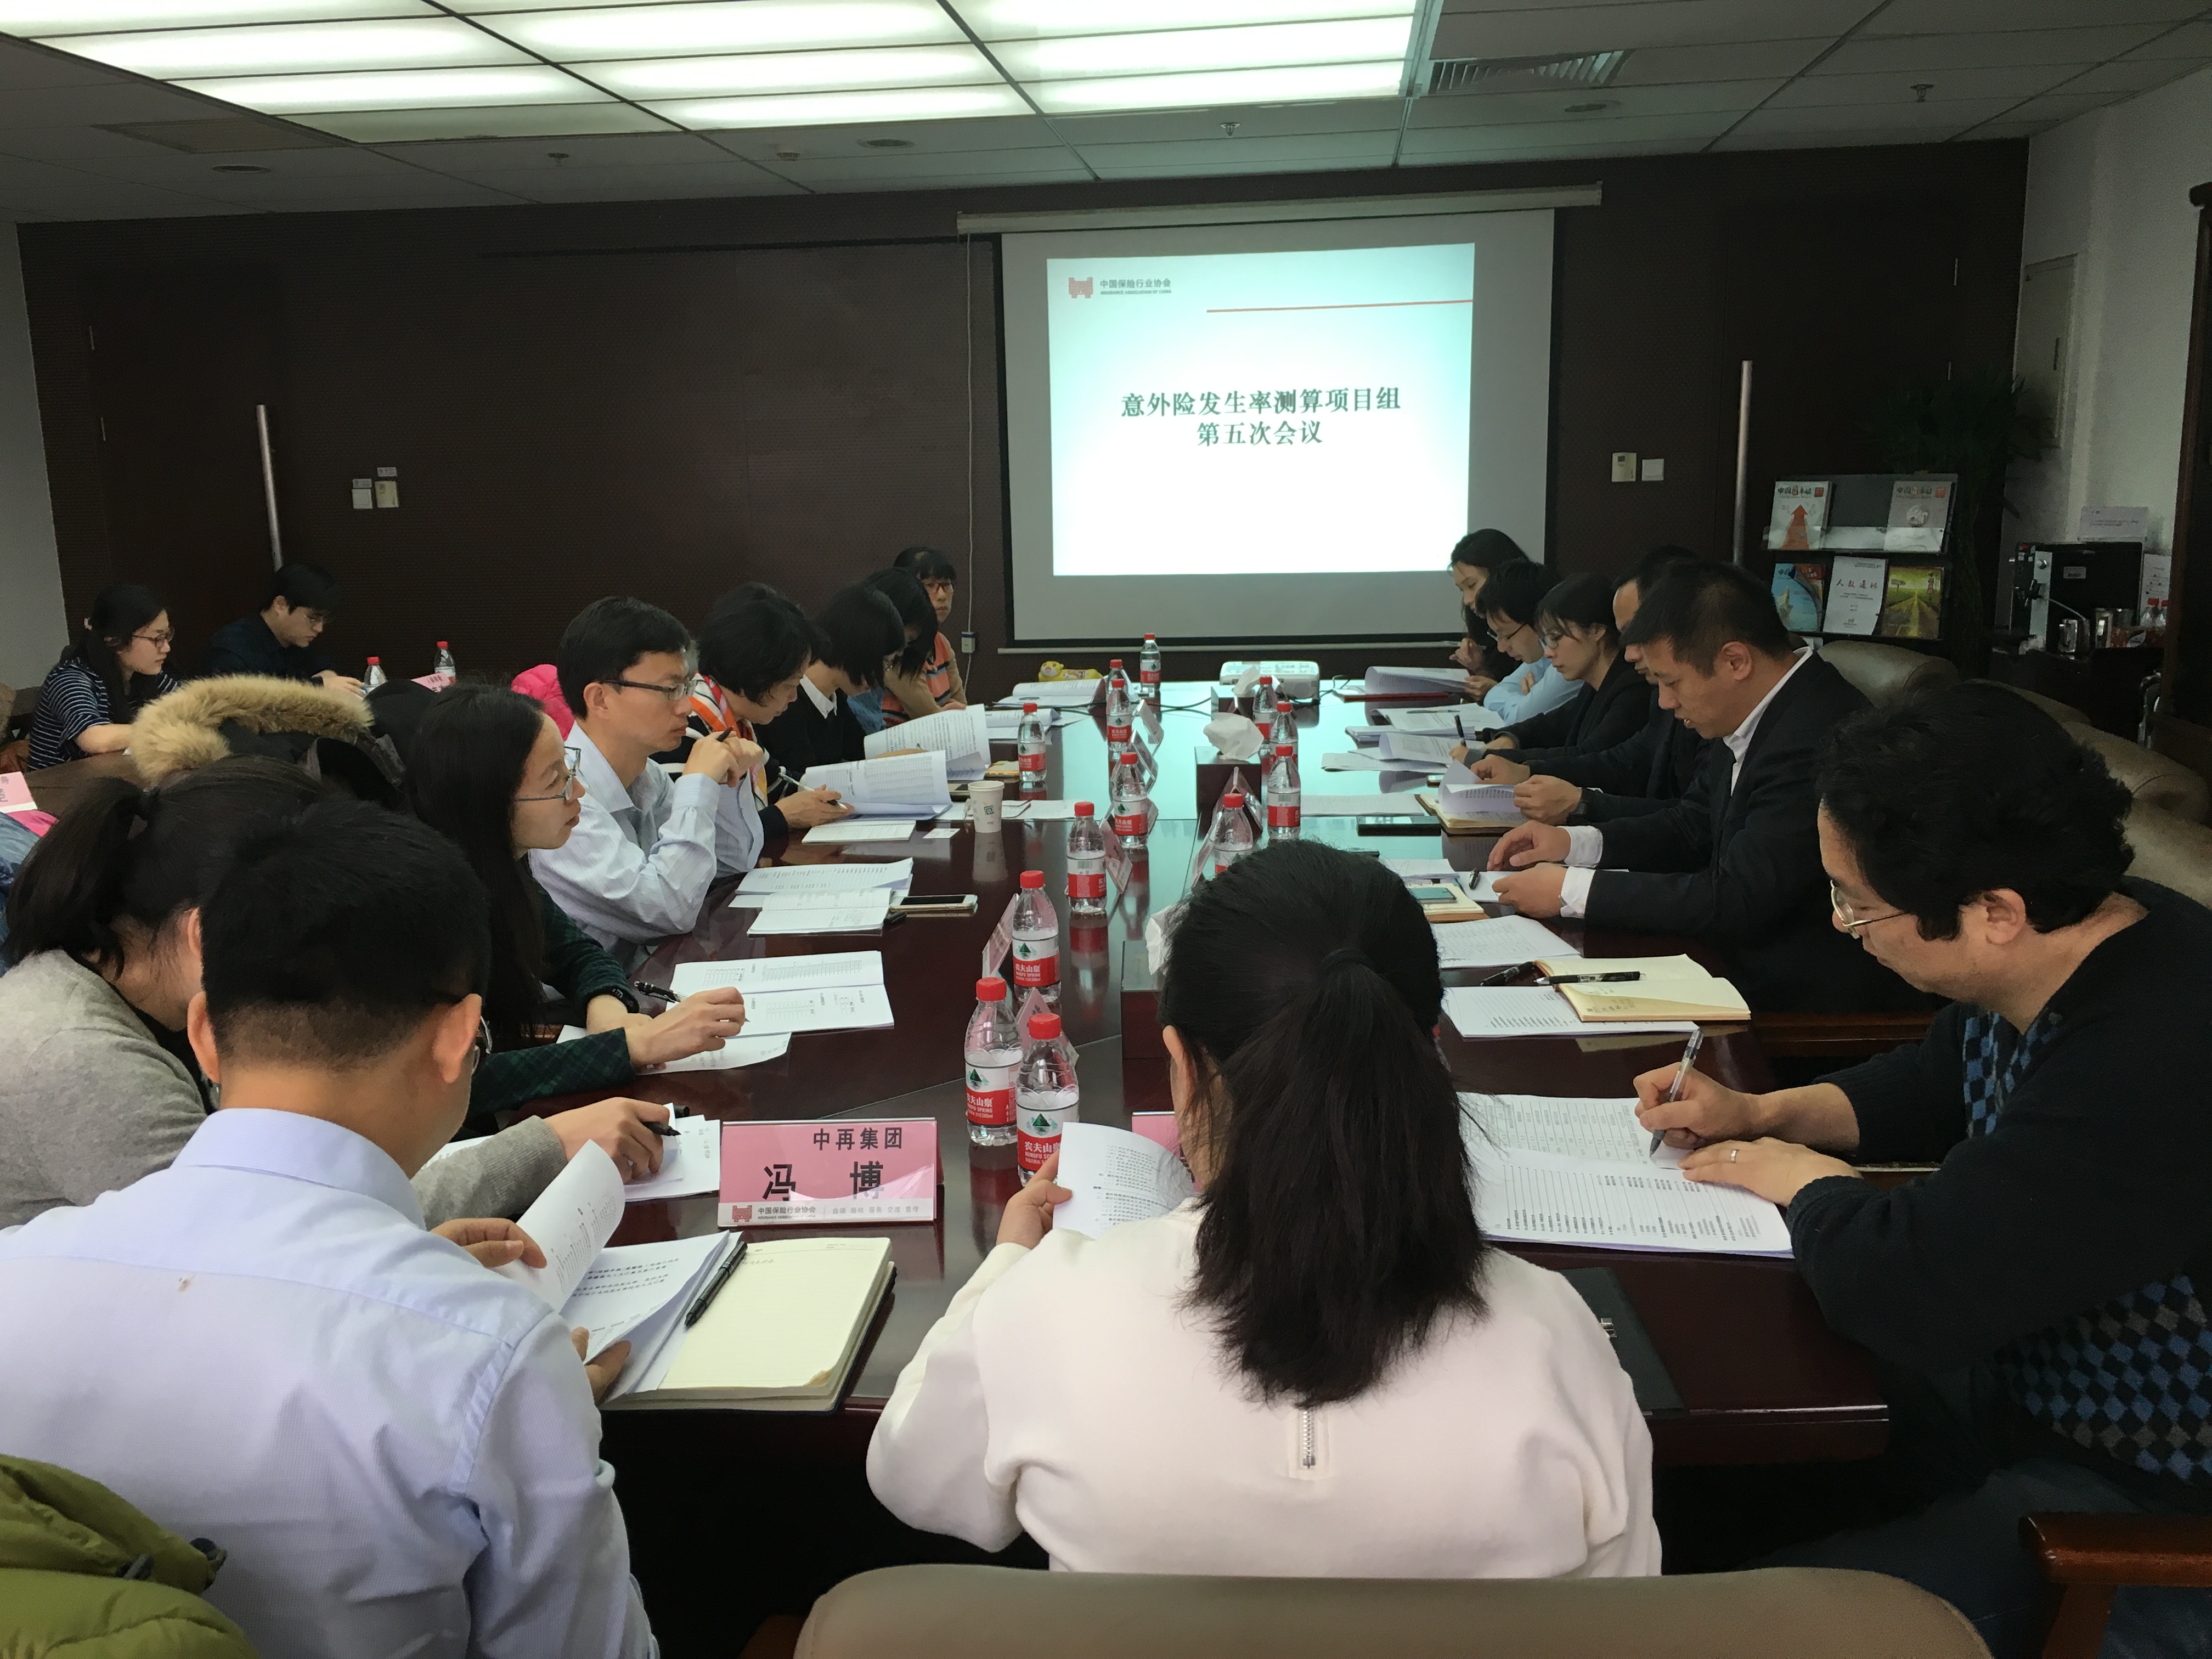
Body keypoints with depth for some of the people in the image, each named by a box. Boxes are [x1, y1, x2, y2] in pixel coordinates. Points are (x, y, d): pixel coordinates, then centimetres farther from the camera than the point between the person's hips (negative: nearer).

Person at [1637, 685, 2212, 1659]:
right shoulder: (2046, 960, -6)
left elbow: (1908, 1291, -34)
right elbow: (1933, 1086, 16)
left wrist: (1801, 1178, -14)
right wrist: (1764, 1113, 1)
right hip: (2021, 1377, 9)